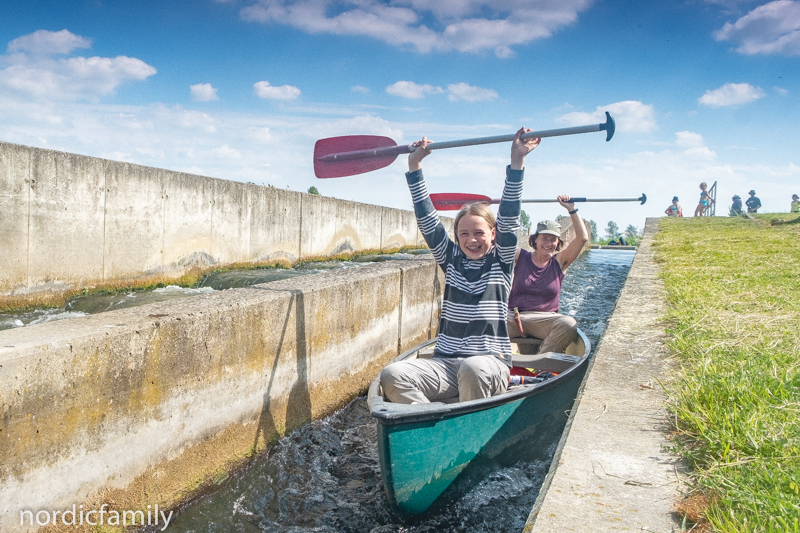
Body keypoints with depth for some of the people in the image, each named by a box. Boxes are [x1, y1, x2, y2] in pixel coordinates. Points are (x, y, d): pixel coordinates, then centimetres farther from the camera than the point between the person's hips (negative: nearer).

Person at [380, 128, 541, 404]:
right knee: (392, 376, -25)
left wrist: (517, 161, -11)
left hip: (490, 363, -3)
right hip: (444, 363, 3)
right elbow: (428, 219, 10)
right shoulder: (452, 260, 14)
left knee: (472, 368, -40)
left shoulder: (501, 262, 7)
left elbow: (509, 217, -4)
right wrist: (414, 166, 6)